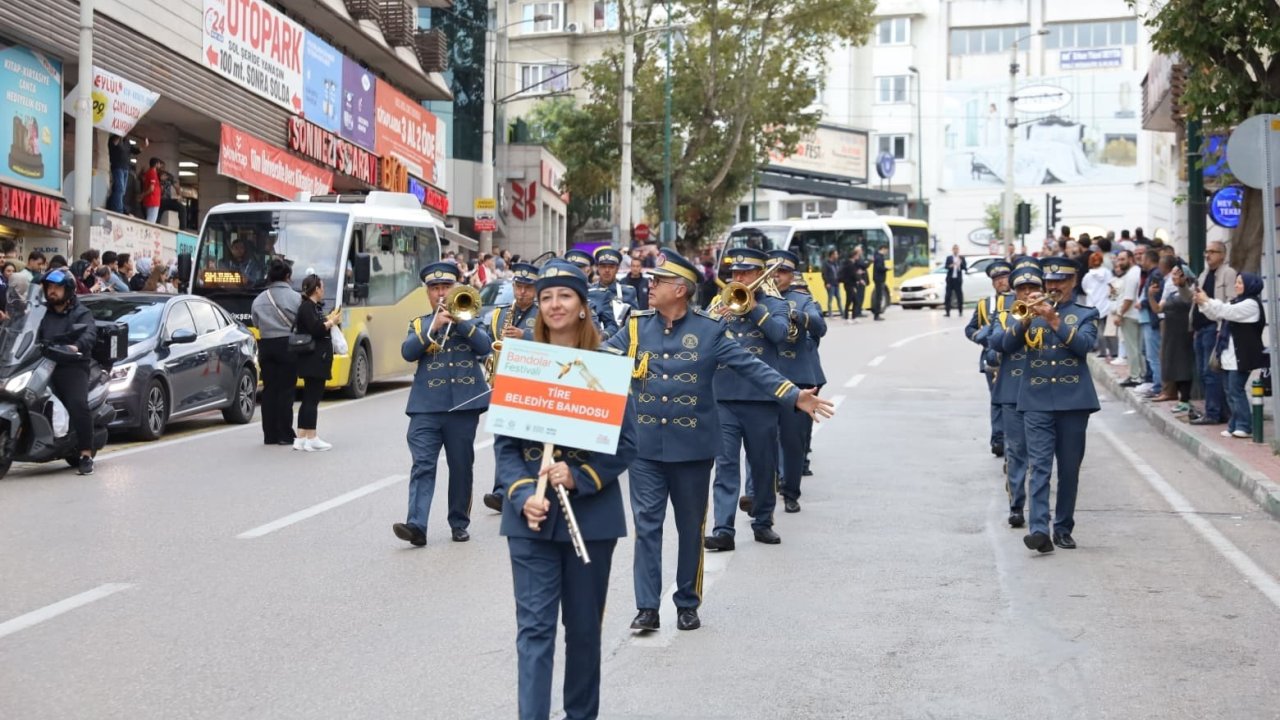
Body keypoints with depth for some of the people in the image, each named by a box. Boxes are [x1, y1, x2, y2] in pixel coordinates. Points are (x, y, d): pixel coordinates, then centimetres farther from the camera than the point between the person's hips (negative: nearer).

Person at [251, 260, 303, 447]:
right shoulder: (295, 298, -9)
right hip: (288, 346, -4)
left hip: (266, 346, 4)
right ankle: (285, 434, 1)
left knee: (269, 390, 8)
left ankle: (269, 434, 10)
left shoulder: (259, 300, 5)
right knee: (286, 390, 0)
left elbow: (256, 323, 5)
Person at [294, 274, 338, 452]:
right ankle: (311, 439, -4)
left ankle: (301, 438, 14)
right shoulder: (307, 307, -14)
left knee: (309, 398, 11)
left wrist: (329, 319, 10)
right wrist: (330, 322, -10)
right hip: (313, 359, -11)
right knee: (312, 399, -7)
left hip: (315, 360, 11)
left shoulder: (313, 306, 16)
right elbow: (315, 329, -24)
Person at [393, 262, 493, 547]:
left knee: (461, 467, 6)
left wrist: (459, 321, -11)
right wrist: (433, 327, -14)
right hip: (427, 406, 0)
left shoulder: (470, 319, 13)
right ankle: (416, 525, -20)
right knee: (423, 465, -11)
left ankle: (459, 523, 17)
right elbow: (407, 352, -4)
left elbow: (485, 346, -5)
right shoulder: (420, 324, 15)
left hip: (464, 404, 0)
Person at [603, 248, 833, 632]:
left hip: (692, 446, -1)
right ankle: (647, 607, 4)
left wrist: (794, 395, -13)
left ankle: (688, 604, 22)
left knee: (691, 527, 9)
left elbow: (751, 366, -5)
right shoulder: (636, 327, 3)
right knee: (646, 524, -1)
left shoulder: (709, 331, -3)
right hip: (644, 445, 1)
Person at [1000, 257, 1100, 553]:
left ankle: (1063, 529, 16)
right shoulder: (1034, 312, 13)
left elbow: (1084, 345, -11)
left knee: (1069, 469, 5)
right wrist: (1026, 319, -14)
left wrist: (1054, 321, -19)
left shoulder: (1086, 314, 9)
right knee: (1039, 466, -11)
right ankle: (1039, 530, -19)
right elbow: (1007, 345, 2)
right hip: (1037, 401, 0)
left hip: (1073, 401, 0)